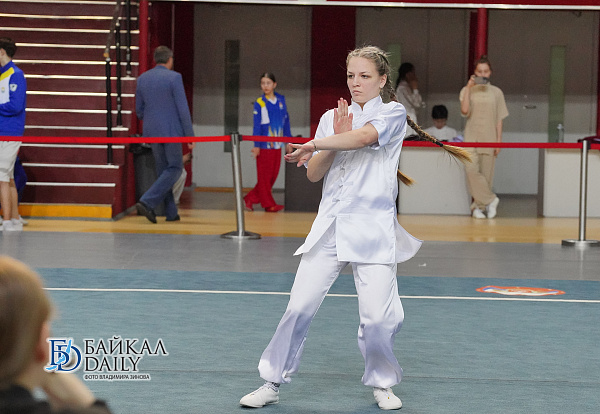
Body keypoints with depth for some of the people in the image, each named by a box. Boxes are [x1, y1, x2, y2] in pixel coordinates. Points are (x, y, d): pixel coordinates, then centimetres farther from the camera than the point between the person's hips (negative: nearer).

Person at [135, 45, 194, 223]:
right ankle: (147, 202, -15)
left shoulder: (142, 79, 6)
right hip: (171, 131, -6)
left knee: (163, 170, 13)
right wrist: (189, 134, -7)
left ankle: (171, 212, 13)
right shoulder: (174, 77, -10)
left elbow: (139, 111, 11)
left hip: (152, 131, 6)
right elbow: (182, 108, -12)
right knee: (175, 169, 2)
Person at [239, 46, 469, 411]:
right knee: (299, 307, -4)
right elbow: (314, 173, 7)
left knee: (378, 317, -8)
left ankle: (381, 383, 16)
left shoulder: (393, 113, 1)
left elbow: (364, 137, -20)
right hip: (329, 226, 3)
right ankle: (273, 383, 7)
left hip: (373, 228, -3)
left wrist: (315, 144, -15)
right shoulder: (332, 118, 13)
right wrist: (337, 140, -7)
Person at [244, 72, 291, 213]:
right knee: (264, 175, -3)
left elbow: (286, 120, 15)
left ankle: (251, 199, 15)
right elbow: (257, 126, -5)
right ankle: (268, 204, 6)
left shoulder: (281, 100, 10)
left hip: (277, 145, 5)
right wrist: (256, 146, -10)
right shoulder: (259, 103, -3)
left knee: (273, 175, 6)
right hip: (264, 145, -5)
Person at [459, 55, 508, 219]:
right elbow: (464, 110, -14)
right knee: (471, 170, -18)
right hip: (472, 138, -1)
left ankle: (477, 206, 10)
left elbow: (499, 119, 8)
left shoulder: (496, 92, 7)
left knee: (486, 173, 0)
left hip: (489, 138, 1)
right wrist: (469, 87, -14)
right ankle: (490, 199, -6)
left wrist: (498, 141, 2)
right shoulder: (467, 91, 4)